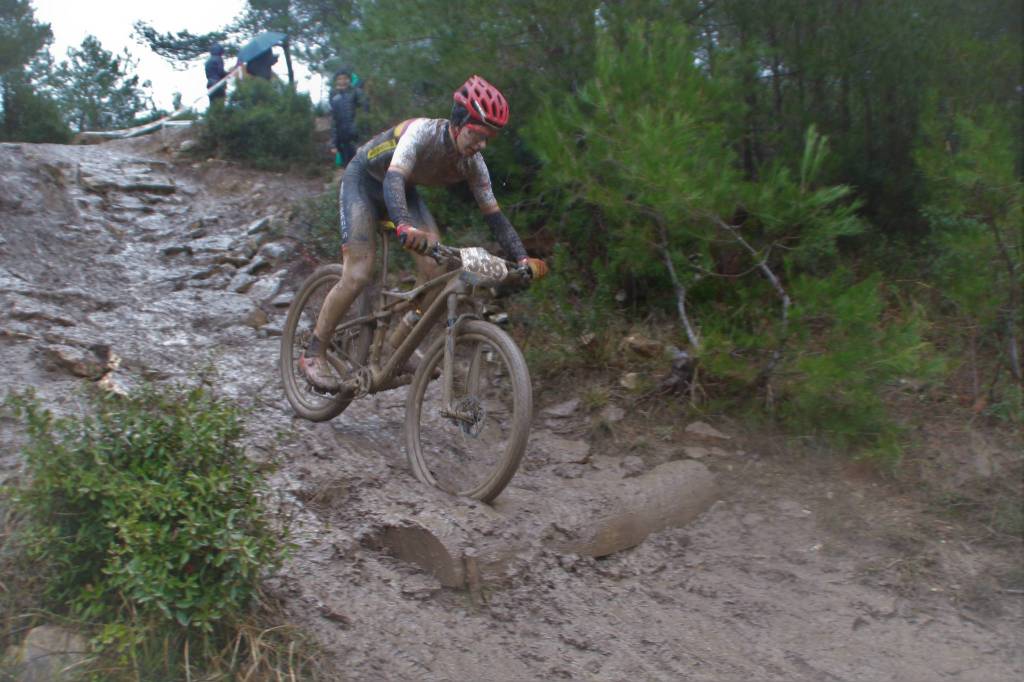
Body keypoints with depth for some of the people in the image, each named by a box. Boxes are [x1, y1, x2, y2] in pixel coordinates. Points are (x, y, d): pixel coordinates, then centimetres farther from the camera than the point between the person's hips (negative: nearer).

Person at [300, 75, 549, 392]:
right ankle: (314, 354, -4)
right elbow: (394, 178, -48)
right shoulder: (422, 132, -34)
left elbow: (494, 215, -13)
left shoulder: (473, 163, -16)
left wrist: (523, 259, -27)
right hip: (363, 180, -6)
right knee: (358, 275, -17)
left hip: (402, 190, 6)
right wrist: (405, 226, -68)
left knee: (434, 268, -12)